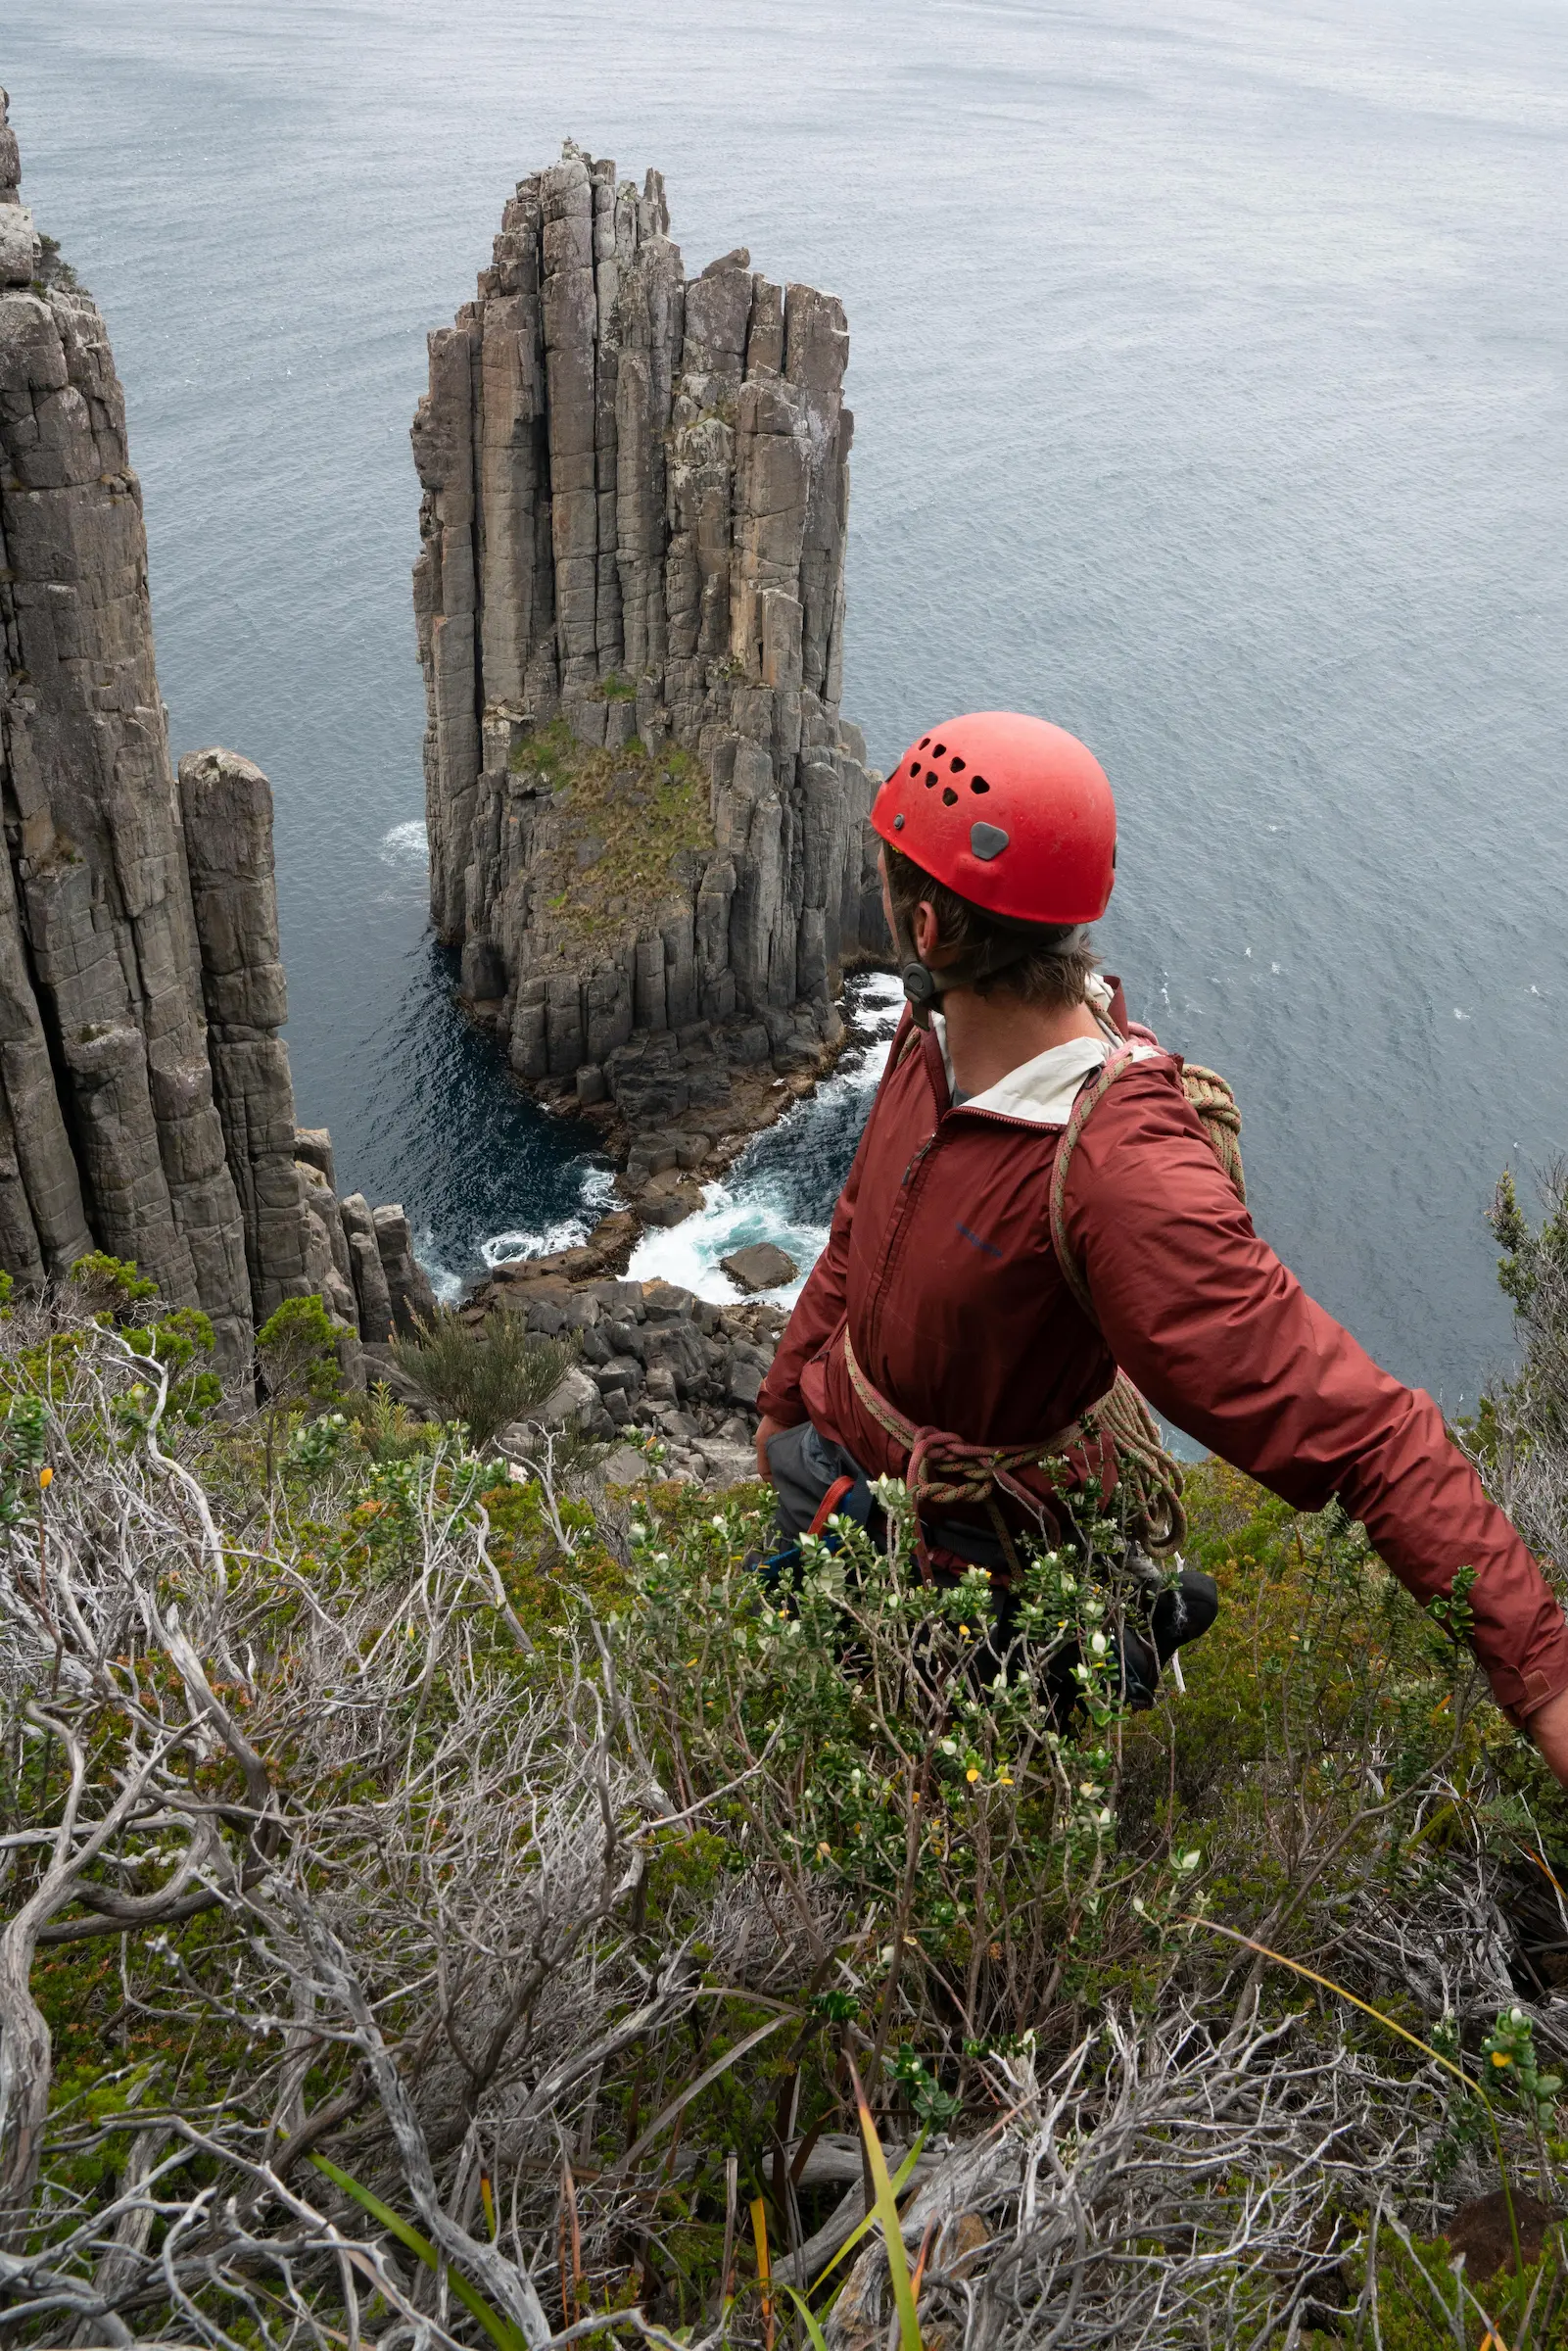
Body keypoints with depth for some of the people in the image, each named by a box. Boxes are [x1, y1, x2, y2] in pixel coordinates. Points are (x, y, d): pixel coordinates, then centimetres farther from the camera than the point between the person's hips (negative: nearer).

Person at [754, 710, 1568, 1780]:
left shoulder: (1126, 1176, -42)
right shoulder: (943, 1036, -14)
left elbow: (1363, 1431, -43)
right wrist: (786, 1395, 18)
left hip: (962, 1542, -7)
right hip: (835, 1454, 7)